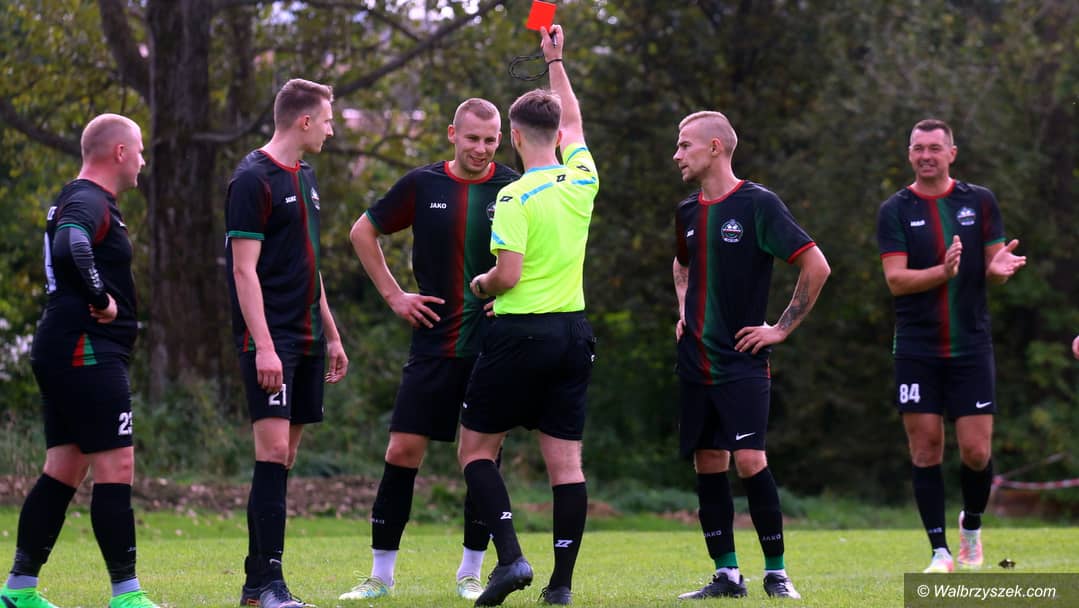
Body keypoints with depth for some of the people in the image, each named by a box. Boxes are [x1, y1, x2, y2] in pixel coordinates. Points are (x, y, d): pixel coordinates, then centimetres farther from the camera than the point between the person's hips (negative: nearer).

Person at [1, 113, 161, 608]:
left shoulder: (79, 201, 21)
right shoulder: (90, 203, -13)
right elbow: (70, 246, -33)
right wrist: (101, 299, -21)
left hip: (64, 356, 11)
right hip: (87, 351, -11)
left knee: (63, 471, 11)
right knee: (116, 469, -10)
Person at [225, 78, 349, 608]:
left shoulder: (304, 178, 17)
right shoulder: (254, 180, -10)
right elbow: (244, 270, -15)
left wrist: (330, 335, 24)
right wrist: (263, 346, -21)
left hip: (305, 340, 9)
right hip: (269, 340, -9)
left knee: (284, 458, 8)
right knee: (272, 450, -14)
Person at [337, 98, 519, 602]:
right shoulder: (423, 184, 1)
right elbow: (364, 231, 13)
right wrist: (393, 295, 6)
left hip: (492, 347, -1)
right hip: (433, 345, 1)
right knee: (403, 450, -3)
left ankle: (471, 572, 15)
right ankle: (381, 573, 6)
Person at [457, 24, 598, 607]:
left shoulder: (515, 197, -13)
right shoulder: (582, 178, 5)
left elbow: (508, 274, -18)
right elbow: (573, 121, 24)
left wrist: (479, 284, 4)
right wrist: (555, 61, 32)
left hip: (520, 333, -5)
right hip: (573, 331, 5)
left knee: (476, 449, 6)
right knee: (566, 461, 5)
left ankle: (510, 556, -9)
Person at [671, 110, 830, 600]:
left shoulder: (758, 204, -10)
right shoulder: (687, 212, 11)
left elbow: (816, 266, -12)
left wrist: (782, 328, -10)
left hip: (742, 362, -6)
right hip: (695, 362, 6)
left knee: (749, 460, -13)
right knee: (707, 463, 5)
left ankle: (776, 573, -3)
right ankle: (726, 575, 10)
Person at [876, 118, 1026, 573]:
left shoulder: (980, 202, 6)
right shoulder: (895, 210, 1)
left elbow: (993, 270, 8)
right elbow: (895, 279, -7)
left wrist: (998, 267, -17)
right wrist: (943, 272, -25)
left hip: (971, 347, 1)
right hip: (917, 349, -1)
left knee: (976, 452, -3)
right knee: (925, 449, -2)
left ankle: (972, 524, 25)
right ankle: (940, 552, 6)